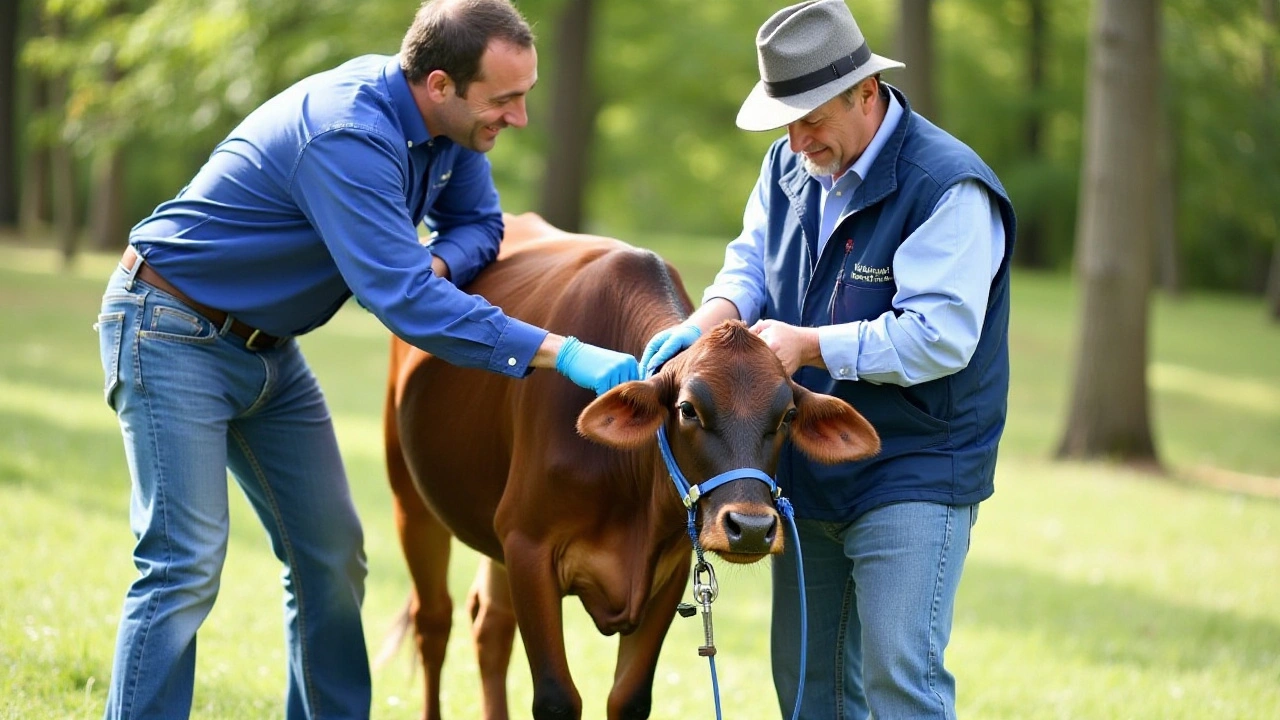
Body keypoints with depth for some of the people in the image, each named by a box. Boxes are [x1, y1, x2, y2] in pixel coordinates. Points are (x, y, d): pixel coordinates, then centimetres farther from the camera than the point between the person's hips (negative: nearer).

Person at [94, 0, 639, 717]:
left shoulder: (447, 123, -5)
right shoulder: (347, 135, -32)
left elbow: (477, 222, 10)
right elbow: (403, 299, -38)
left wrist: (435, 265, -16)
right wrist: (562, 354, -41)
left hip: (269, 347, 9)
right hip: (172, 330, -9)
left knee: (333, 555, 8)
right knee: (187, 563, -15)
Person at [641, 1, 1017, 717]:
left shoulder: (948, 187, -19)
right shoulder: (793, 163, 7)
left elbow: (939, 335, -25)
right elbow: (752, 263, 11)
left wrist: (808, 346, -27)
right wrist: (709, 321, -13)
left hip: (913, 479, -8)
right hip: (805, 475, 8)